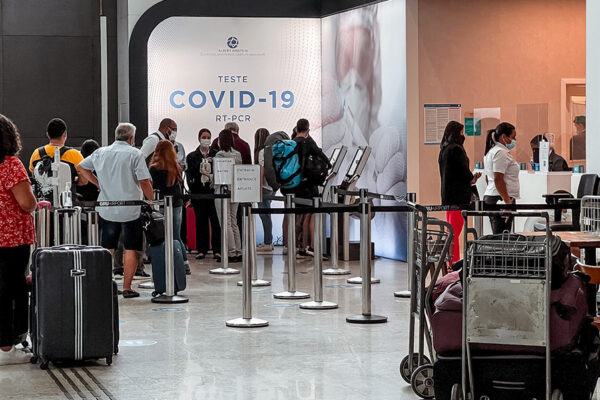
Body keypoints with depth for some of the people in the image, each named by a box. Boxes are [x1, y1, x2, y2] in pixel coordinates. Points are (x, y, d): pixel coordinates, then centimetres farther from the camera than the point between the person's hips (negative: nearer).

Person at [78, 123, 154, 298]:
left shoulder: (101, 152, 8)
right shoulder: (135, 154, -6)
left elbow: (82, 167, 18)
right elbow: (144, 182, -11)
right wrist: (152, 201, 0)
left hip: (106, 210, 4)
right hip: (130, 210, -4)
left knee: (106, 250, 11)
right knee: (131, 249, 4)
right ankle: (127, 288, 3)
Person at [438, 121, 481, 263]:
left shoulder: (443, 150, 13)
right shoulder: (456, 150, -15)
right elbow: (464, 171, -14)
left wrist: (470, 177, 16)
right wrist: (472, 179, 7)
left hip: (447, 194, 9)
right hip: (458, 195, -9)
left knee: (451, 231, 15)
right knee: (455, 231, -7)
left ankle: (451, 262, 20)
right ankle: (454, 263, -7)